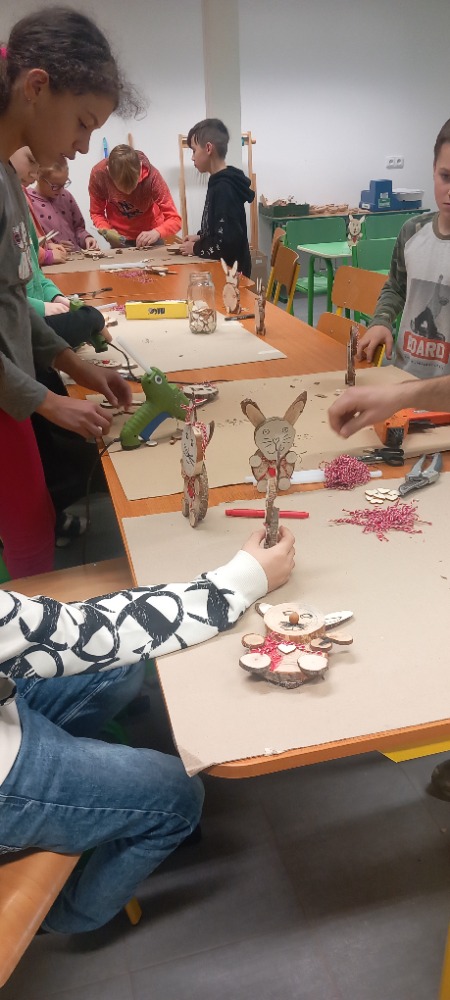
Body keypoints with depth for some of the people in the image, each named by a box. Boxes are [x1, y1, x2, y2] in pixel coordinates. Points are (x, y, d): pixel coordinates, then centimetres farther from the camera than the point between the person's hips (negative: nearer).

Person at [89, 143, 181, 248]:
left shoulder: (151, 175, -29)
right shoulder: (98, 174, -25)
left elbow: (175, 219, -29)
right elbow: (96, 213, -10)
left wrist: (157, 233, -48)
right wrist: (106, 230, -31)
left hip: (149, 236, -1)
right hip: (119, 237, 1)